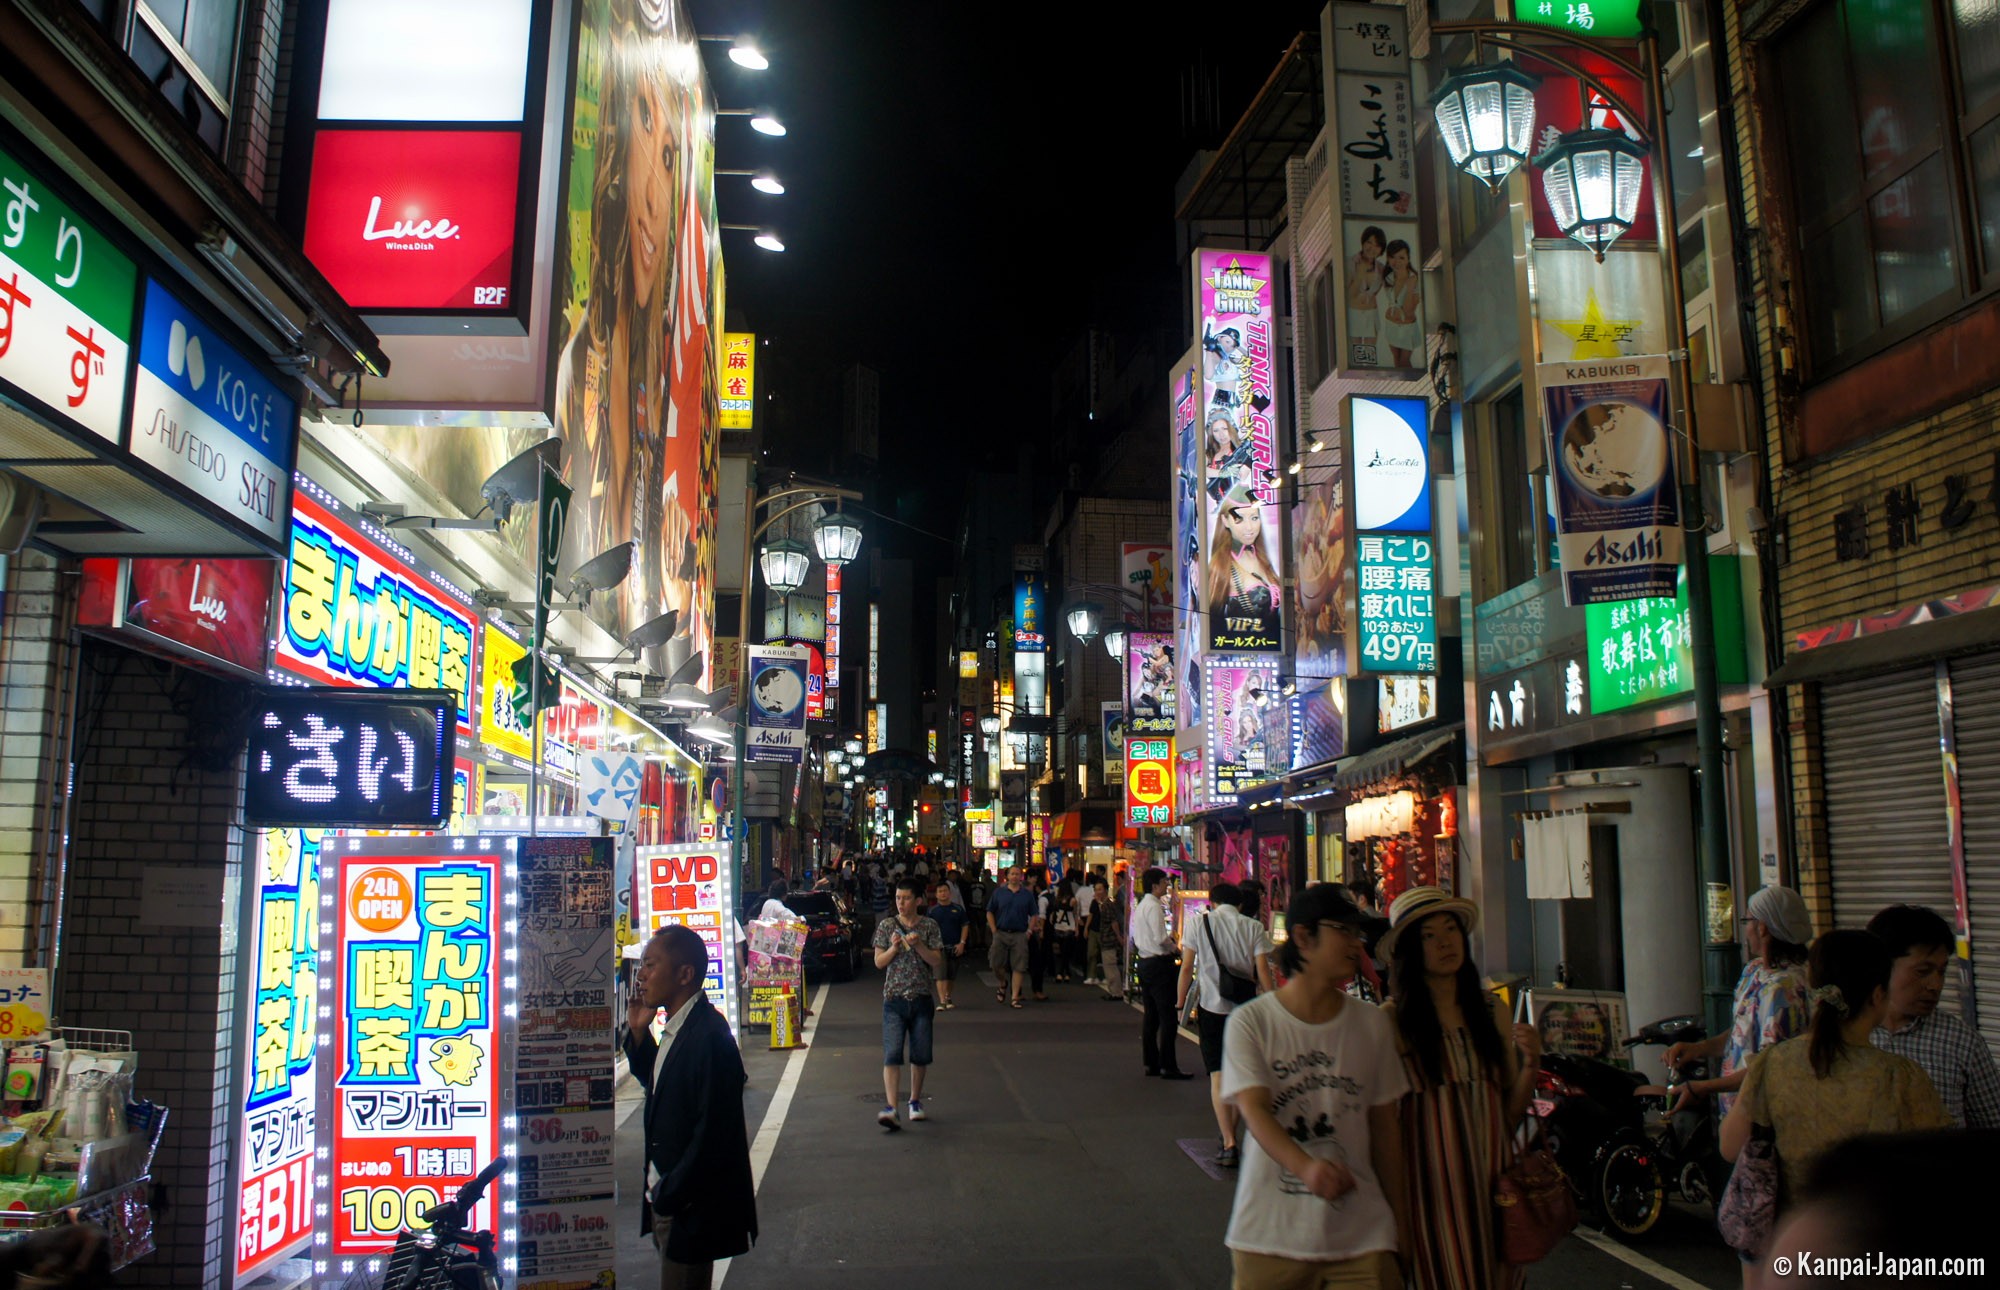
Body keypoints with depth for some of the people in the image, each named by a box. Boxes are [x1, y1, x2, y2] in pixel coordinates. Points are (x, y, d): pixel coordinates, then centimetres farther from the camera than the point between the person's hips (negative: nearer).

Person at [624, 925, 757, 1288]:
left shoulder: (709, 1038, -24)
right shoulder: (677, 1029, 6)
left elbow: (711, 1132, -24)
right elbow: (658, 1086, 19)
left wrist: (669, 1197, -16)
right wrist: (638, 1033, 5)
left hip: (690, 1207, -9)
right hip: (666, 1198, 9)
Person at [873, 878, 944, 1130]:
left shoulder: (929, 927, 3)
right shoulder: (886, 926, 3)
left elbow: (936, 960, -3)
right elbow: (879, 962, 1)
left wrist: (918, 945, -17)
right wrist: (894, 948, -16)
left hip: (922, 998, 1)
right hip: (894, 998, -1)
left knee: (920, 1054, 9)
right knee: (892, 1054, -11)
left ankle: (915, 1101, 28)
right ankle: (890, 1107, -17)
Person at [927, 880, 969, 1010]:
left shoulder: (958, 908, 5)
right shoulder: (933, 911, 2)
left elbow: (965, 926, 6)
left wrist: (962, 943, -2)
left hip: (954, 947, 2)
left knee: (950, 976, 11)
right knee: (941, 976, -10)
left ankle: (948, 998, 26)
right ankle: (942, 1001, -13)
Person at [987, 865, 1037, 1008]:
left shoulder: (1027, 894, 6)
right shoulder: (999, 893, 5)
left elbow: (1033, 915, 9)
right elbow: (989, 912, 8)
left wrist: (1029, 932, -1)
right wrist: (994, 931, -1)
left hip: (1019, 935, 0)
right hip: (1001, 933, 0)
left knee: (1019, 966, -3)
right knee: (996, 964, -1)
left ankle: (1015, 997, 3)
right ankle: (1003, 983, 29)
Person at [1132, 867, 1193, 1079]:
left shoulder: (1140, 907, 15)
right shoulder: (1154, 906, -14)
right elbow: (1161, 938, -21)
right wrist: (1175, 950, -3)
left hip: (1144, 964, 10)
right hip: (1159, 964, -10)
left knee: (1151, 1016, 12)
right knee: (1169, 1018, -6)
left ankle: (1151, 1064, 14)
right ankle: (1168, 1066, -6)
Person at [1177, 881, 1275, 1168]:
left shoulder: (1198, 922, 2)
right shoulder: (1254, 928, 3)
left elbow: (1187, 967, 0)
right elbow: (1262, 970, -3)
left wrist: (1181, 1003, 10)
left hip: (1211, 1005, -2)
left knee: (1218, 1073, -2)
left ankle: (1229, 1145, -9)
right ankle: (1231, 1134, 28)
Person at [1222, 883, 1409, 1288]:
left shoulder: (1373, 1024, 4)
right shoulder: (1250, 1022, -7)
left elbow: (1384, 1124, 9)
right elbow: (1254, 1111, -18)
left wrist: (1398, 1216, 11)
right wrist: (1307, 1167, -34)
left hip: (1360, 1232, 2)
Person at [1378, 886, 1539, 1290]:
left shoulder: (1493, 1011, 7)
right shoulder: (1393, 1019, -8)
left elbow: (1510, 1111, 11)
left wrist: (1530, 1063, -5)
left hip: (1494, 1179, 4)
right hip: (1431, 1178, -4)